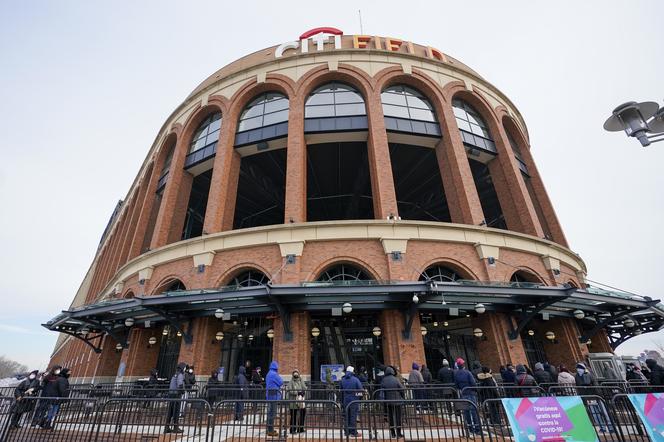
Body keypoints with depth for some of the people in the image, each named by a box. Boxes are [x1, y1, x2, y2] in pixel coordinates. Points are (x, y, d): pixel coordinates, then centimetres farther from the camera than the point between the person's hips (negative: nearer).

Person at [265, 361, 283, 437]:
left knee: (270, 412, 16)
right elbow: (281, 382, -13)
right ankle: (270, 430, -1)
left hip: (269, 394, 10)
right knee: (272, 413, -5)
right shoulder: (274, 374, -17)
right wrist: (278, 375, -1)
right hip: (274, 395, -10)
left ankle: (270, 429, 25)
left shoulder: (269, 373, 14)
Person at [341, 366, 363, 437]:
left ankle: (346, 431, 20)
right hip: (354, 400, -5)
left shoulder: (342, 380, 4)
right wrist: (360, 398, 7)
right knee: (353, 416, 1)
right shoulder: (355, 380, -11)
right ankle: (353, 432, 4)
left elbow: (341, 391, 11)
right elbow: (360, 390, -8)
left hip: (346, 400, 5)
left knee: (347, 416, 14)